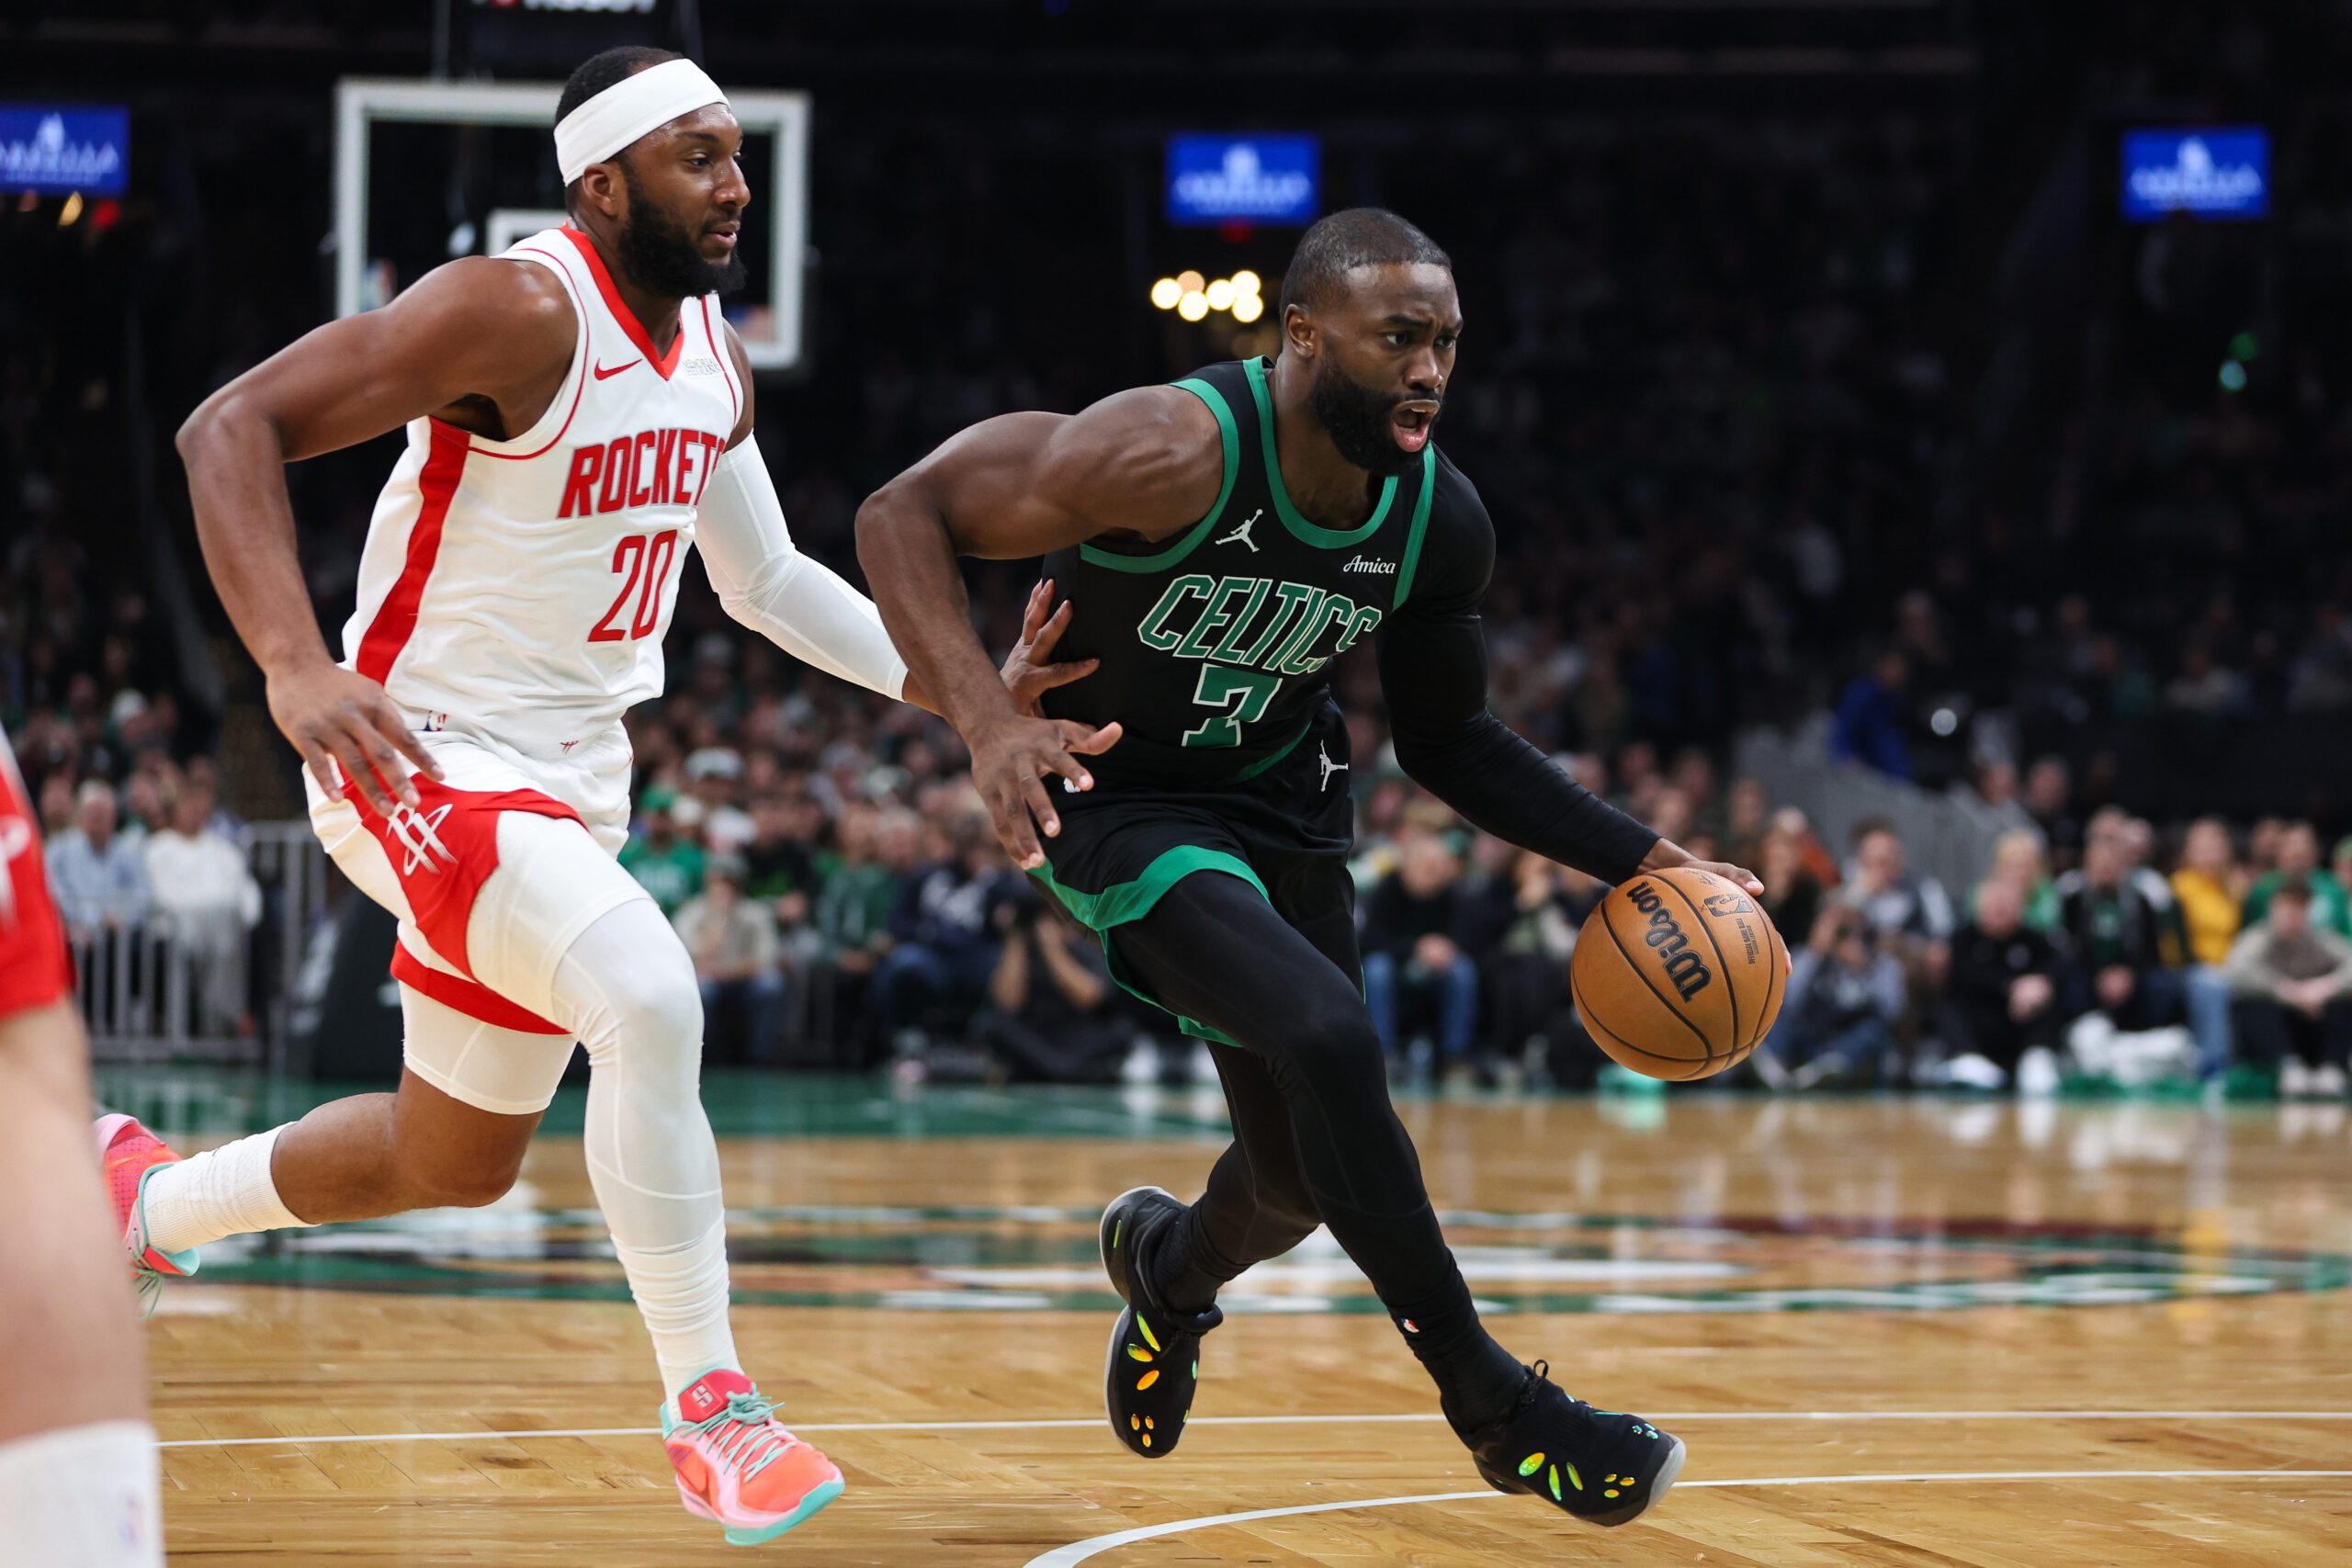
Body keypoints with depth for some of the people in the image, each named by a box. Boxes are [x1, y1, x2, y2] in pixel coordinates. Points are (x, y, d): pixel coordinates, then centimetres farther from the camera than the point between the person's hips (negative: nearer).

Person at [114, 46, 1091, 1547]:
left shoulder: (711, 354, 6)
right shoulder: (520, 311, -20)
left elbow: (767, 579, 20)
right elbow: (232, 426, -25)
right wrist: (296, 669, -37)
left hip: (573, 780, 9)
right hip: (426, 757, -9)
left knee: (456, 1161, 18)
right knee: (649, 993, -31)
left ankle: (146, 1195, 43)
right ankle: (709, 1405, -20)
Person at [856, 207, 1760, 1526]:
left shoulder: (1441, 521, -11)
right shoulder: (1175, 454, -29)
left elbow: (1449, 740, 5)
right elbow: (904, 514, -26)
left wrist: (1642, 862, -4)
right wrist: (990, 722, -40)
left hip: (1287, 808, 7)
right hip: (1125, 802, -7)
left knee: (1308, 1171, 12)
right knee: (1330, 1036, -30)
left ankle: (1171, 1268, 51)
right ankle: (1490, 1402, -18)